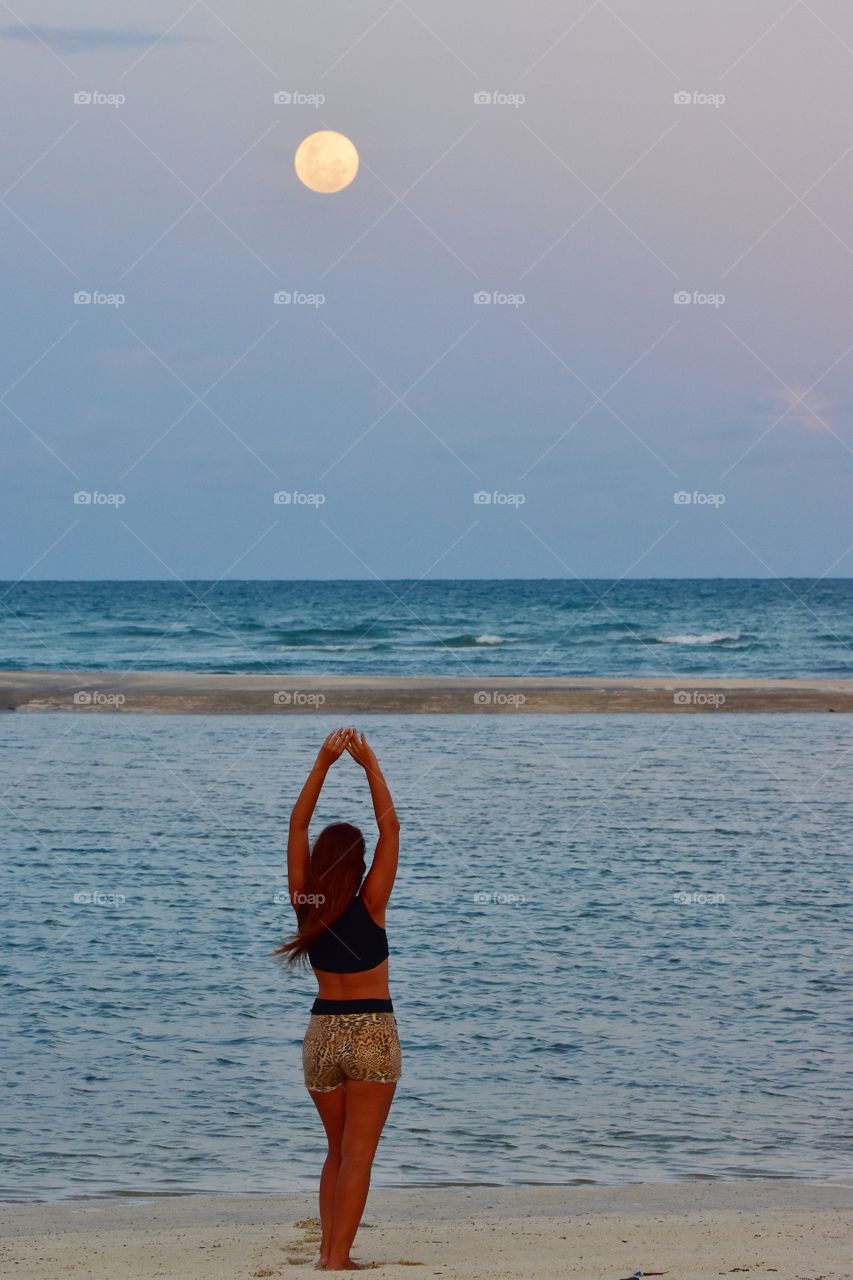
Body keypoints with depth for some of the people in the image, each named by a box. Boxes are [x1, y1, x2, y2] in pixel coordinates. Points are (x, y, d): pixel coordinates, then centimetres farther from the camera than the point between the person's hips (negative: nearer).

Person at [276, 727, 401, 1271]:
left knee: (338, 1153, 17)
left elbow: (298, 826, 1)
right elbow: (391, 827, -9)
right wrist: (371, 766, -7)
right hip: (372, 1033, -4)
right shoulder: (370, 905, -11)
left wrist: (324, 763, -2)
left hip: (322, 1034, 4)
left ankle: (329, 1251, 9)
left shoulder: (306, 905, -3)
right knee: (357, 1157, -4)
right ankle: (337, 1259, -11)